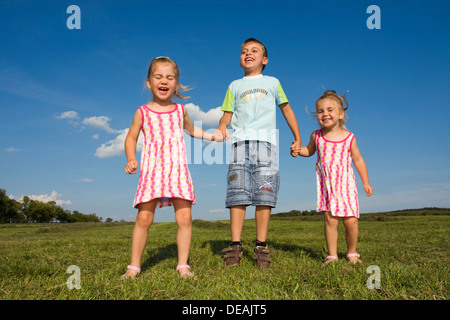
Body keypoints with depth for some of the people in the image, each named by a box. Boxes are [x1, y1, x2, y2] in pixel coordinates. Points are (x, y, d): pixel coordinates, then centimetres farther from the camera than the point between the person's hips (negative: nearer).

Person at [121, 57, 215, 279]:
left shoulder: (180, 110, 12)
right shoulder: (143, 112, 6)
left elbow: (191, 129, 32)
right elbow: (131, 138, 14)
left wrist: (211, 136, 23)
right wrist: (131, 160, -2)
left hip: (178, 170, 2)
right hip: (151, 171, -1)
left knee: (184, 217, -6)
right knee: (144, 218, -7)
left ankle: (183, 265, 7)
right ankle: (134, 266, 8)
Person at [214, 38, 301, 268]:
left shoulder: (272, 82, 22)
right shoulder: (235, 86, 22)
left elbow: (286, 109, 26)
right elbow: (227, 114, 17)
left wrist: (297, 138, 24)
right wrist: (221, 128, -6)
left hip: (265, 140, 0)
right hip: (240, 142, 1)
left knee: (265, 195, -8)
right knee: (237, 195, -7)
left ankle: (261, 246, -1)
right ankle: (235, 245, -4)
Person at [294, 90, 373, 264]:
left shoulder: (349, 137, -2)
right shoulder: (316, 136, 1)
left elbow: (358, 160, 7)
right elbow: (309, 150, 21)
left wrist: (366, 182, 8)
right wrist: (299, 150, 0)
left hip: (346, 184, 0)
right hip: (326, 184, 1)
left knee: (351, 221, -2)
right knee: (330, 220, -3)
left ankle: (352, 253, 21)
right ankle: (332, 255, 11)